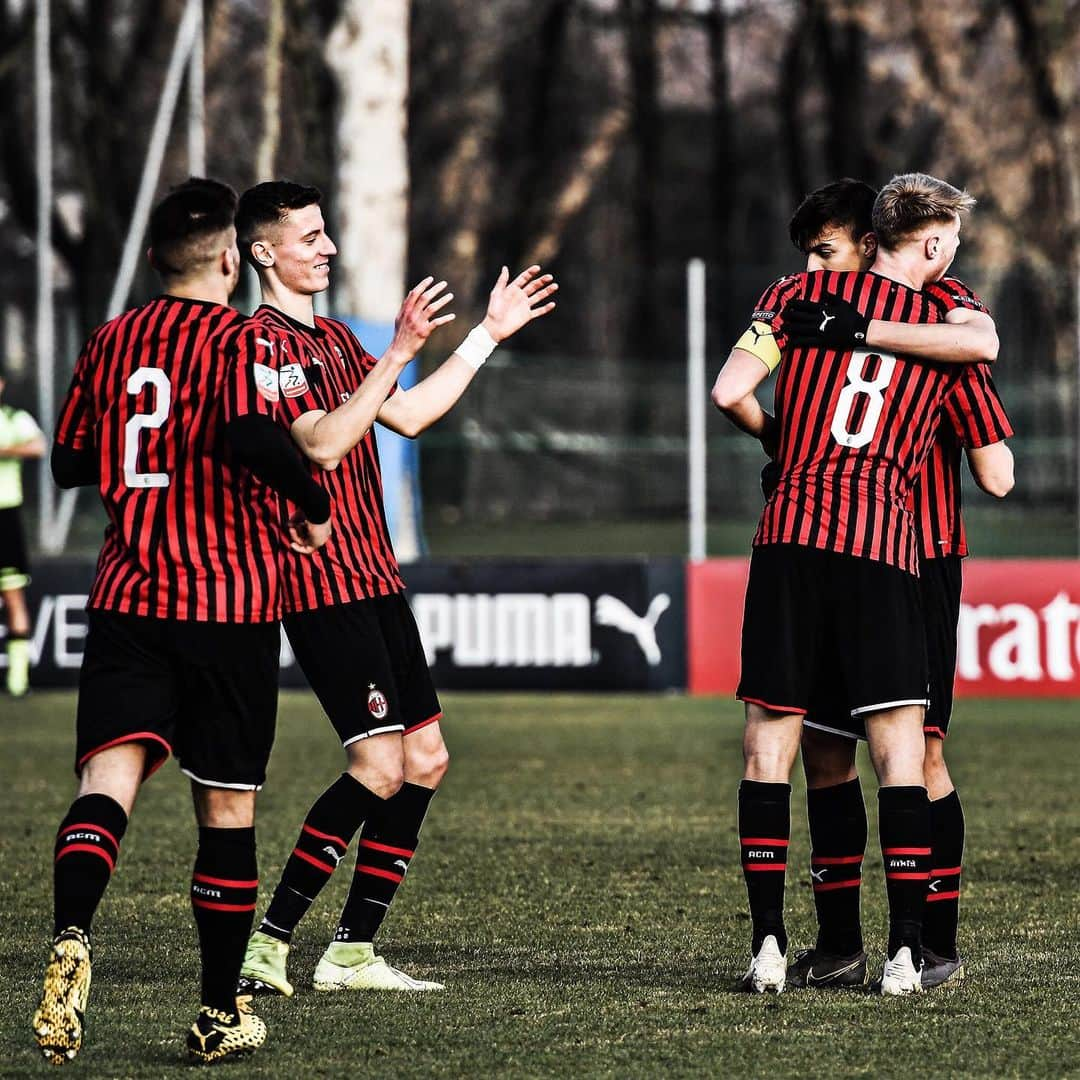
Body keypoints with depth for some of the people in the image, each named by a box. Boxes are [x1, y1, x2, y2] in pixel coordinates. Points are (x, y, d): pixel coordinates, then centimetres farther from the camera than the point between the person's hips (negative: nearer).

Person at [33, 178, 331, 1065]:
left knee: (109, 778, -11)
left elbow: (70, 463, 19)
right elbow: (252, 432, -22)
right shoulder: (240, 339, -4)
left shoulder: (111, 341, 12)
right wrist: (316, 508, -8)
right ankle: (221, 1012, 15)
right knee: (227, 807, 8)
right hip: (231, 601, -3)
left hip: (126, 596, 3)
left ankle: (72, 937, -39)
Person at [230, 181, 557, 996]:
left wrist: (487, 336, 26)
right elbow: (322, 444, -22)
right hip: (323, 584, -10)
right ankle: (268, 944, -11)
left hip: (374, 577, 10)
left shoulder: (336, 339, 18)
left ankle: (354, 951, 10)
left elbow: (408, 416, 26)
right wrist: (397, 354, -25)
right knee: (379, 768, -16)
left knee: (425, 762, 7)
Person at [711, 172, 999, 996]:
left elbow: (729, 393, -1)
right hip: (885, 543, -1)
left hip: (791, 534, 1)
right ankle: (906, 949, -4)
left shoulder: (801, 294, 6)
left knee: (769, 742, 6)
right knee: (899, 749, 1)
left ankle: (768, 943, 0)